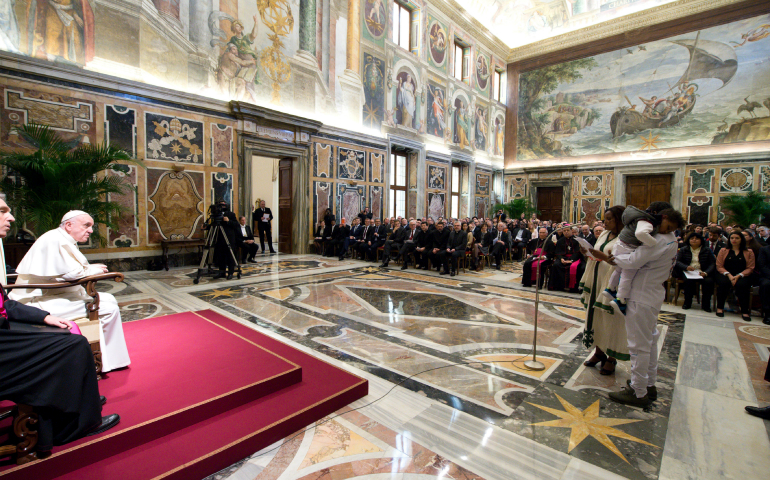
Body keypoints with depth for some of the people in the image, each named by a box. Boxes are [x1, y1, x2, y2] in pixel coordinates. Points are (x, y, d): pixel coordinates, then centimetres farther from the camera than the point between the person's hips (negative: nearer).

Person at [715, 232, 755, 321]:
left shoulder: (749, 252, 11)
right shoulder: (723, 251, 12)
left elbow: (750, 268, 2)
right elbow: (719, 266, 4)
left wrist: (738, 276, -15)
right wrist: (729, 275, -13)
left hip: (742, 276, 0)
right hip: (726, 275, 0)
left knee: (741, 284, -33)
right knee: (723, 282, -33)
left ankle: (745, 311, -24)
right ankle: (720, 307, -23)